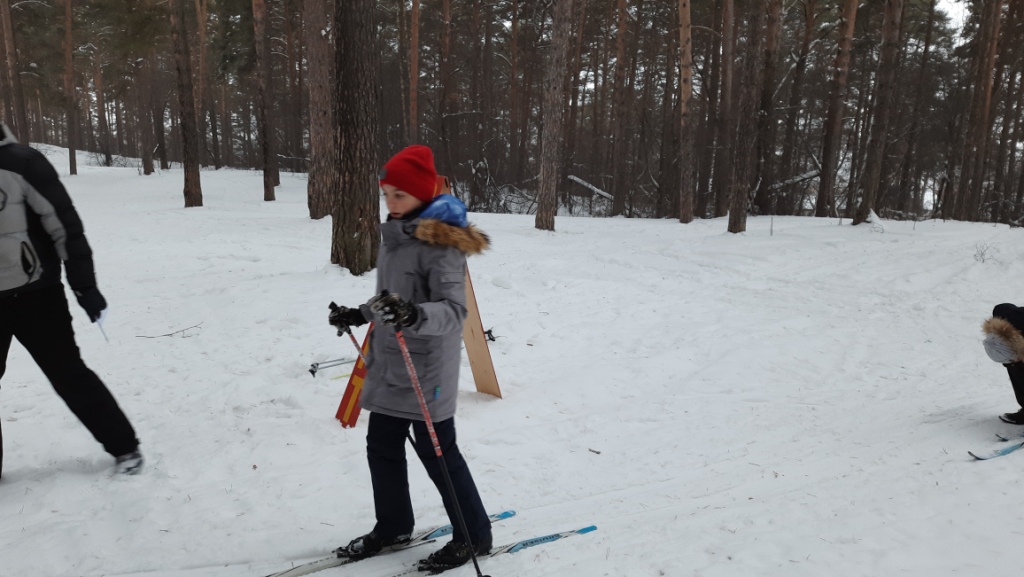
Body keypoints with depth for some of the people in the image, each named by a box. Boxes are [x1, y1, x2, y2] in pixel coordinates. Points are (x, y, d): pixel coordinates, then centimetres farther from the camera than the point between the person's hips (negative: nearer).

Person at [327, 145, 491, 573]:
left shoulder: (440, 243, -18)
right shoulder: (393, 235, 9)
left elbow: (453, 310, -28)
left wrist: (416, 316, -45)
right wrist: (361, 314, 22)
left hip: (427, 370, -8)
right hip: (389, 366, 9)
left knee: (437, 454, 3)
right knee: (381, 447, 16)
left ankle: (474, 535, 22)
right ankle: (393, 526, 36)